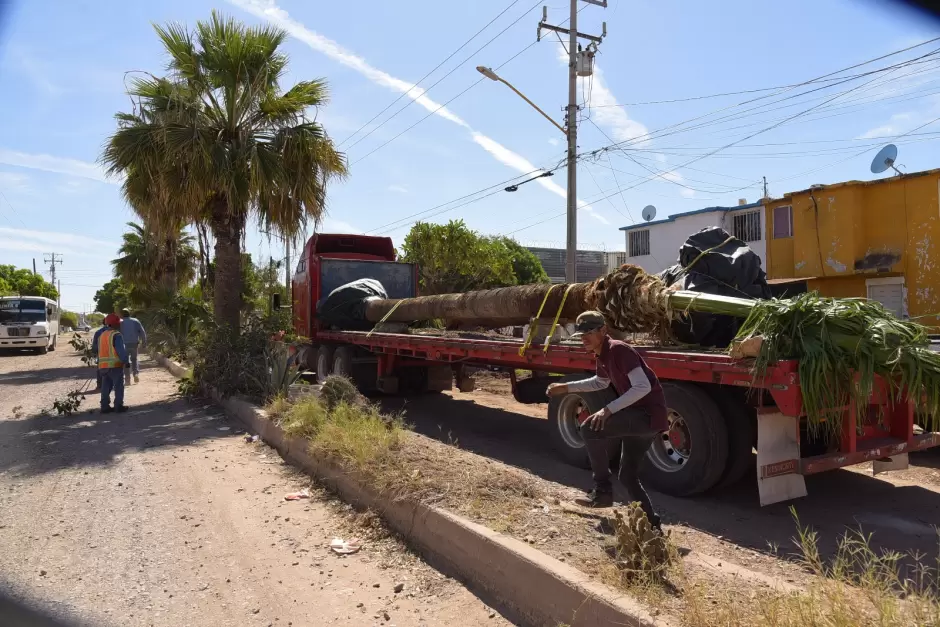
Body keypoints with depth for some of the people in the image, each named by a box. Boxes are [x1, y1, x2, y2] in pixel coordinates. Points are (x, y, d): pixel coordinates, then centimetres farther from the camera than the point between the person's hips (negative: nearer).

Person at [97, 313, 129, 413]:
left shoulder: (101, 335, 14)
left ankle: (105, 406, 12)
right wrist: (125, 360, -8)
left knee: (106, 386, 12)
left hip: (102, 365, 7)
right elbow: (121, 350, -16)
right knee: (118, 386, 1)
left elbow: (96, 349, 17)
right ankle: (118, 406, 1)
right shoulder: (116, 335, -11)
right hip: (115, 365, -7)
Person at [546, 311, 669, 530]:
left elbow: (643, 386, -27)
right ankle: (652, 525, 24)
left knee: (590, 428, -20)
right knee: (628, 475, 14)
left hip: (650, 414, -10)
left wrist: (608, 409, -29)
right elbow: (600, 382, 30)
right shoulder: (603, 356, 10)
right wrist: (566, 387, 25)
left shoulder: (618, 349, -19)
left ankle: (603, 491, -7)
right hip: (639, 414, 10)